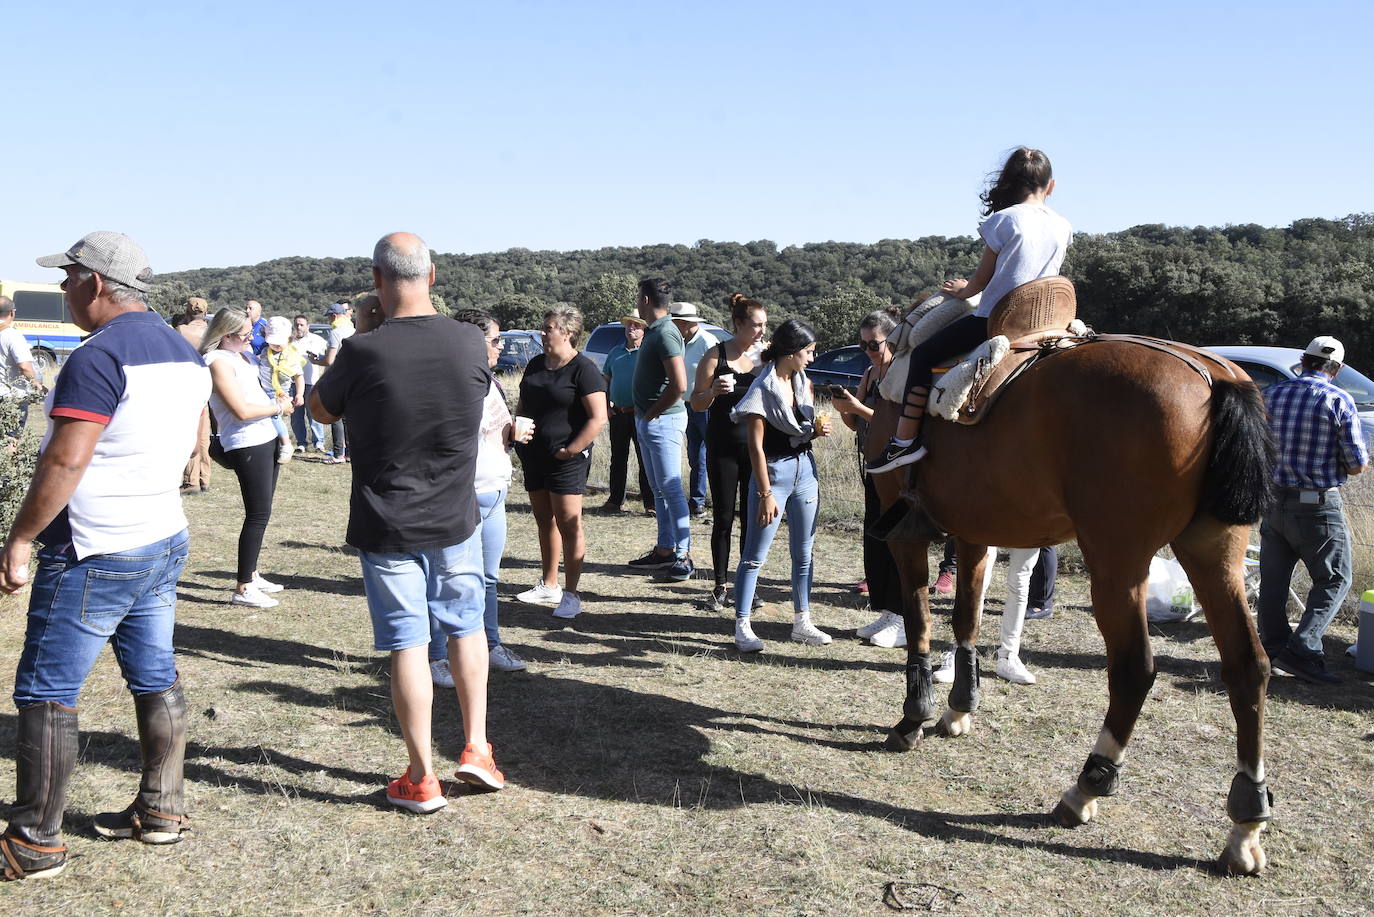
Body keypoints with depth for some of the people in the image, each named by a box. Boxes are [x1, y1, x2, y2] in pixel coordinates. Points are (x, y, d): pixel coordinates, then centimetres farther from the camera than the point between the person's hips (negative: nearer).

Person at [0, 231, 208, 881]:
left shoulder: (98, 356, -18)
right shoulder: (184, 353, 9)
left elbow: (65, 461, -23)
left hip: (92, 556, -9)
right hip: (166, 541, 9)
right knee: (156, 681, 15)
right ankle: (160, 810, 25)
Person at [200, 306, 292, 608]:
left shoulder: (244, 352, 14)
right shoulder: (218, 362, -15)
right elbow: (242, 410, -20)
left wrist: (277, 401, 10)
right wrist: (278, 407, -8)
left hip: (266, 439, 10)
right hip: (246, 445, -10)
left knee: (260, 513, 16)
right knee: (258, 515, -8)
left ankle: (250, 574, 26)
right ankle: (243, 588, -2)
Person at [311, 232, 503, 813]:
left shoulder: (362, 352, -17)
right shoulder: (470, 342, -9)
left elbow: (320, 410, 2)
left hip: (386, 528, -2)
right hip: (455, 522, 3)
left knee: (407, 644, 5)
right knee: (466, 628, 20)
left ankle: (421, 779, 14)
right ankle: (476, 748, 24)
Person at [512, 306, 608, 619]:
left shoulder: (583, 369, -11)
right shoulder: (535, 365, 13)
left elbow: (598, 418, -17)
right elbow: (522, 406, 23)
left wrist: (572, 449, -18)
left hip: (565, 458, -8)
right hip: (534, 455, 8)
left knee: (568, 524, -6)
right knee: (544, 520, 15)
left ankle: (571, 595, -1)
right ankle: (548, 585, 27)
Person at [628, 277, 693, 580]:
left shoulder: (665, 334, -18)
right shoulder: (653, 331, 13)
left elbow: (679, 385, -27)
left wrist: (652, 413, -15)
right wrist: (642, 414, 14)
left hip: (663, 421, -10)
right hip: (647, 421, 10)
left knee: (671, 489, -6)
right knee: (659, 489, 14)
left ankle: (683, 555, -1)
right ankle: (665, 549, 22)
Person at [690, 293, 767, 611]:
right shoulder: (716, 356, -1)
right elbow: (697, 403, 0)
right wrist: (714, 391, -18)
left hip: (756, 447, 2)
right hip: (723, 447, -2)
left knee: (752, 519, 5)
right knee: (723, 518, 4)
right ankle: (720, 587, 13)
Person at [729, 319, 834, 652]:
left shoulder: (804, 382, 7)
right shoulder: (763, 389, -14)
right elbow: (756, 446, -16)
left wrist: (819, 429, -3)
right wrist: (765, 494, -19)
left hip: (805, 470, 7)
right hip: (774, 472, -7)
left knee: (804, 553, 12)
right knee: (755, 555, -2)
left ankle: (802, 622, 22)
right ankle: (742, 627, 4)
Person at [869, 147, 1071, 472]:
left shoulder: (1003, 220, -8)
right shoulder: (1063, 227, 8)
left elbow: (982, 278, -3)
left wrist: (963, 291, 20)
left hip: (993, 320, -6)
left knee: (923, 355, 4)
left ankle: (905, 440, -2)